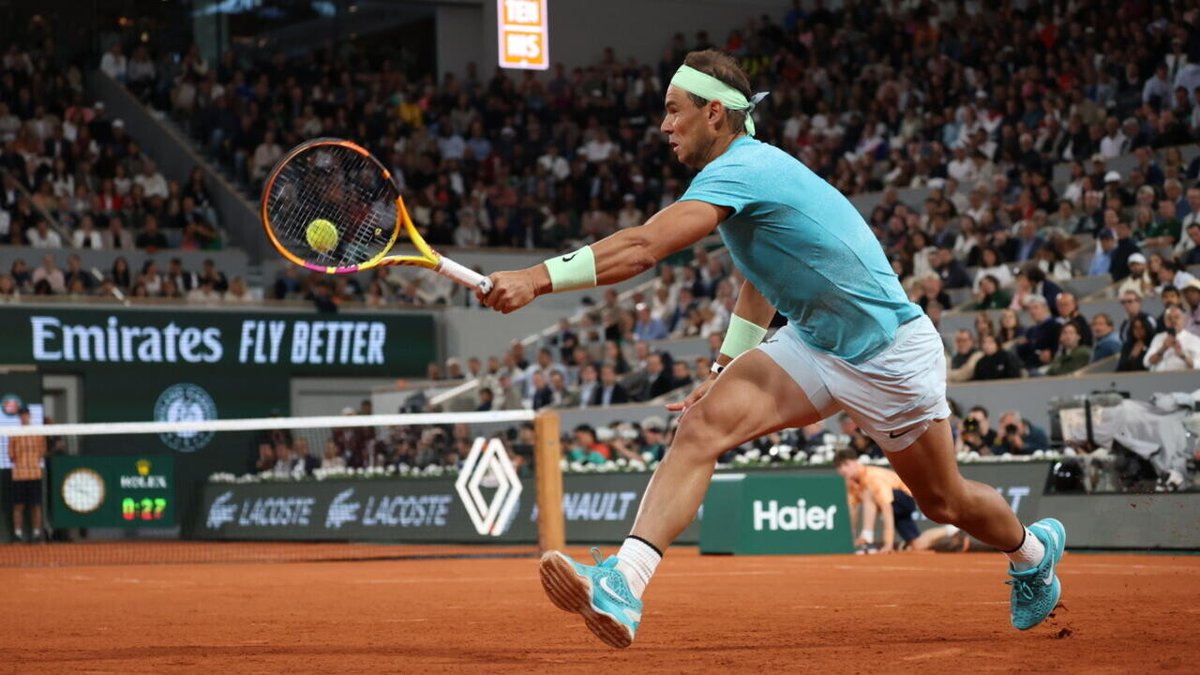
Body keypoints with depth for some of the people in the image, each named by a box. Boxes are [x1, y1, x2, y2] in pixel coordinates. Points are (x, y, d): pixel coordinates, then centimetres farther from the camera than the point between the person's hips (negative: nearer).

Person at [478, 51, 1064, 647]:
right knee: (702, 424, -18)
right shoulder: (749, 166, 2)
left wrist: (539, 278, -45)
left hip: (889, 349, -8)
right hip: (813, 346, 8)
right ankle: (624, 583, -30)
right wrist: (726, 368, 12)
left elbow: (644, 247, -39)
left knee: (944, 502, 11)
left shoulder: (740, 169, -26)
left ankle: (1032, 550, 45)